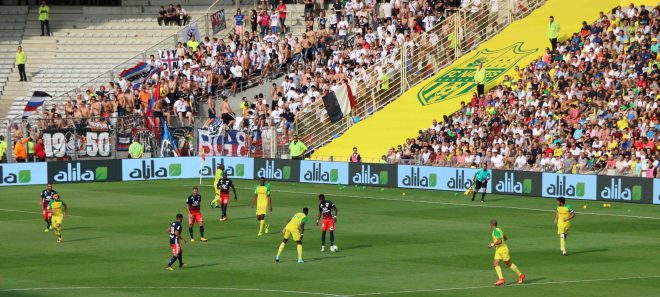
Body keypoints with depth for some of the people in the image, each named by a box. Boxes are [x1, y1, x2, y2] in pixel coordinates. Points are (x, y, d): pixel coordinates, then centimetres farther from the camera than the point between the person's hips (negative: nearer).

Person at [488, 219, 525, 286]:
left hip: (503, 249, -10)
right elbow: (505, 238, 23)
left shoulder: (496, 231, -18)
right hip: (498, 250, 10)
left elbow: (499, 241, -28)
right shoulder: (498, 230, 13)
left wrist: (492, 244, -16)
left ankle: (520, 275, 15)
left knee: (509, 264, 2)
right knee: (495, 264, -4)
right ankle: (501, 279, -12)